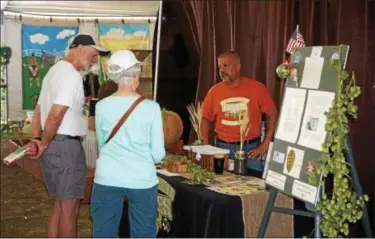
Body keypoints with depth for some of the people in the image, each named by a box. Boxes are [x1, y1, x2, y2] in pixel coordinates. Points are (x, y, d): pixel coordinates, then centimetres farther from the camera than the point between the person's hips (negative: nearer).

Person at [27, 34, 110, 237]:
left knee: (61, 203, 17)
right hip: (65, 146, -10)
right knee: (70, 206, 0)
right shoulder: (71, 75, -16)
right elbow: (55, 115, -23)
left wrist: (37, 140, 7)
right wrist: (44, 144, -10)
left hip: (53, 146, 10)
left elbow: (38, 110, 16)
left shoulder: (55, 70, 16)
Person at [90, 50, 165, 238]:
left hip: (107, 180, 2)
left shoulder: (102, 106, -2)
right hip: (142, 180, -2)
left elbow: (101, 145, 10)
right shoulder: (151, 108, -8)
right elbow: (158, 154, -4)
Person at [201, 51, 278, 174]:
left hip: (251, 148, -2)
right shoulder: (214, 91, 2)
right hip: (223, 148, 2)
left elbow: (272, 114, -1)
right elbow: (206, 119, 10)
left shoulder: (257, 87, -4)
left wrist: (265, 144, -5)